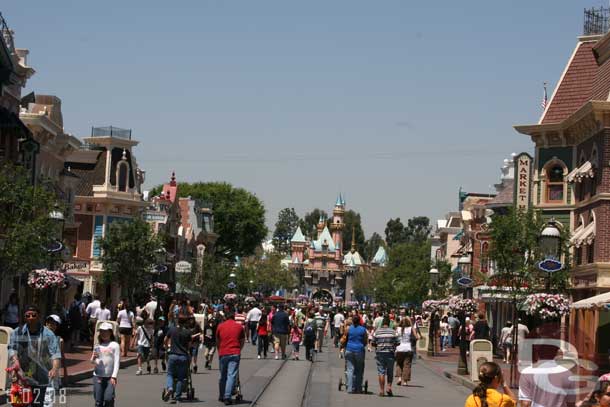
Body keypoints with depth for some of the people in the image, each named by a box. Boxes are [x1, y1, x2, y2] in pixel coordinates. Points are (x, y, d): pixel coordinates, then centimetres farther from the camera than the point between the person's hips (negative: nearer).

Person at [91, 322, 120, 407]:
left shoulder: (115, 345, 0)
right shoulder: (98, 346, 12)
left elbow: (117, 362, -5)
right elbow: (93, 362, 15)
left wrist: (114, 376, -14)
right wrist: (93, 358, -10)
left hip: (110, 377, -3)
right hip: (98, 376, 3)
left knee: (108, 398, -15)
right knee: (98, 400, 2)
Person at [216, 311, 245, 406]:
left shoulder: (220, 326, 7)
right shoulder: (239, 327, 5)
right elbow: (242, 341, 12)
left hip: (223, 354, 2)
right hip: (235, 354, -2)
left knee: (223, 376, 15)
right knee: (232, 375, -5)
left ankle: (221, 396, 25)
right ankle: (227, 397, -15)